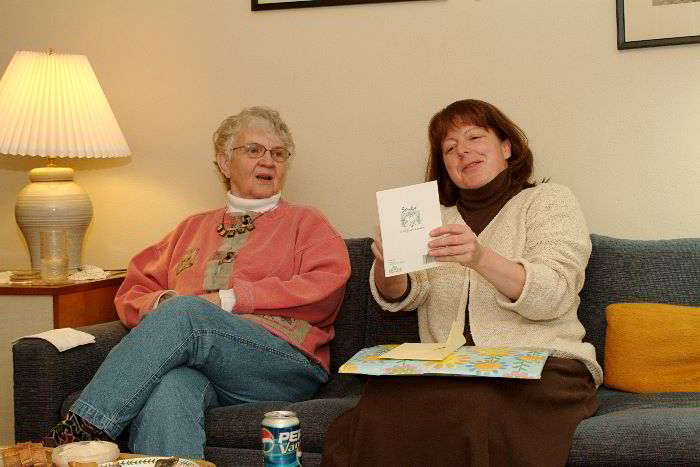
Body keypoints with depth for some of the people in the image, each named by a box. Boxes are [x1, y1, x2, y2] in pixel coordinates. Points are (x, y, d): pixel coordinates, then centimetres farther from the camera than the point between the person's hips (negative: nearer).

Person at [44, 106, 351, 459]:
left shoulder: (305, 223, 20)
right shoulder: (193, 228, 31)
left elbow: (326, 289, 0)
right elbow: (131, 295, 26)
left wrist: (230, 299, -6)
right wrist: (161, 303, -1)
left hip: (284, 362, -2)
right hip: (194, 363, 3)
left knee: (185, 310, -32)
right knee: (167, 387, -38)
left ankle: (79, 432, -36)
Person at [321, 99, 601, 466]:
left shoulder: (550, 200, 12)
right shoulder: (436, 217, 23)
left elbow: (553, 294, -7)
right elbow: (399, 297, 9)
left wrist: (481, 258, -25)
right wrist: (386, 261, -15)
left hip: (541, 367, -2)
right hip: (447, 369, 3)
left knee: (475, 411, -37)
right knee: (384, 405, -32)